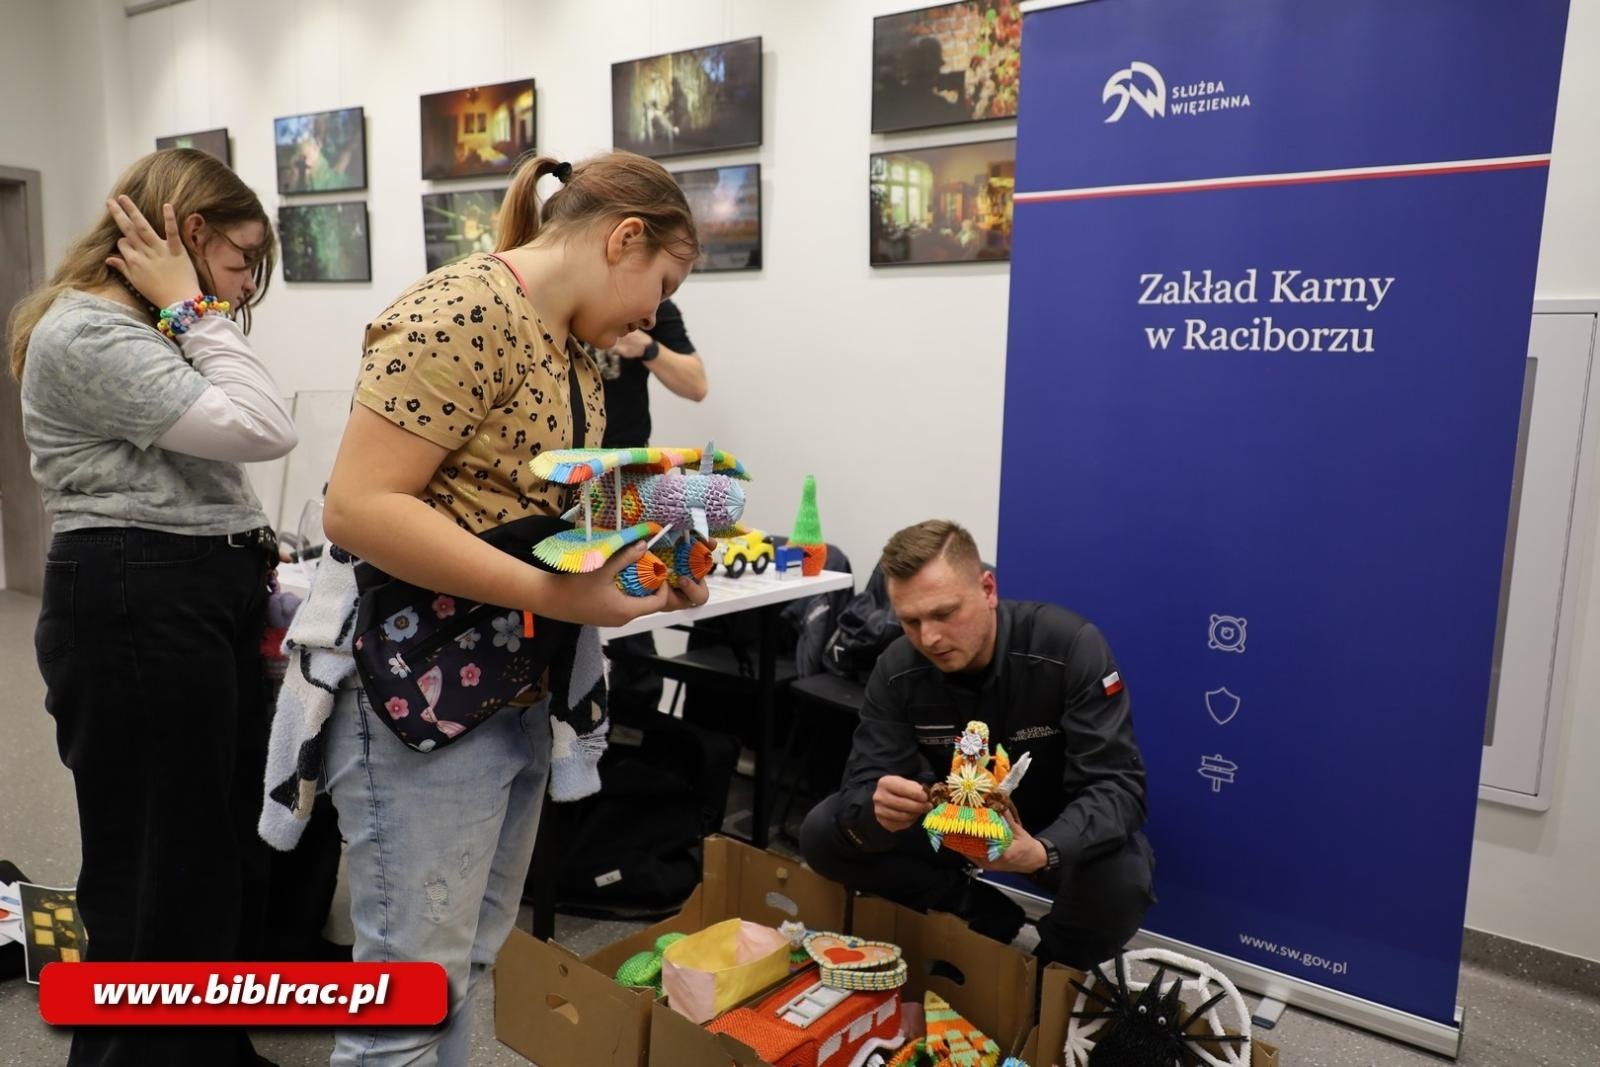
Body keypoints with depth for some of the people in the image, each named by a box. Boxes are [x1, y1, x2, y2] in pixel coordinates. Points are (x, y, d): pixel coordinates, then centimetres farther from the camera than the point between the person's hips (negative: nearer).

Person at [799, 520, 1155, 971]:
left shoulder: (1071, 647, -28)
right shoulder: (897, 670, -17)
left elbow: (1118, 785, -30)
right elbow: (862, 787, -19)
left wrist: (1045, 852, -51)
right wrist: (879, 811, -46)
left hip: (1060, 833, -3)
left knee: (1120, 885, -36)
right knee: (822, 833, -16)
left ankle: (1050, 971, -2)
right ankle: (986, 915, -5)